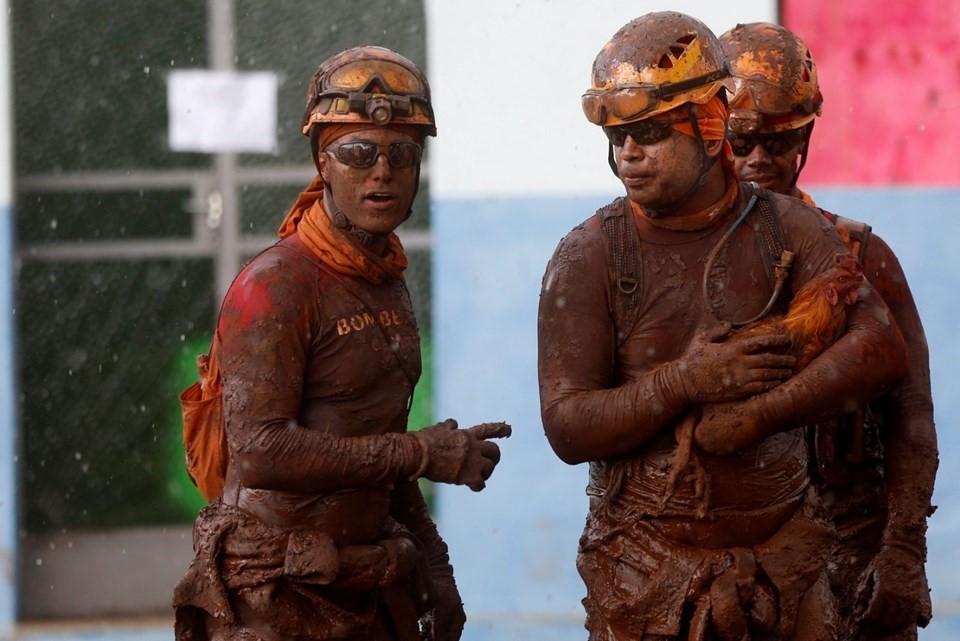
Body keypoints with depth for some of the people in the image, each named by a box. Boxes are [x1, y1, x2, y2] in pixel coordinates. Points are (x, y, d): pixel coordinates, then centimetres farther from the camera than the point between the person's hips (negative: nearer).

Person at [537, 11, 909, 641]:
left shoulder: (787, 230, 1)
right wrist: (684, 381, -21)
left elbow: (882, 349, -13)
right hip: (645, 567, -1)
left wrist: (754, 416, -21)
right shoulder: (590, 257, -2)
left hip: (782, 562, 1)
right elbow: (567, 428, -8)